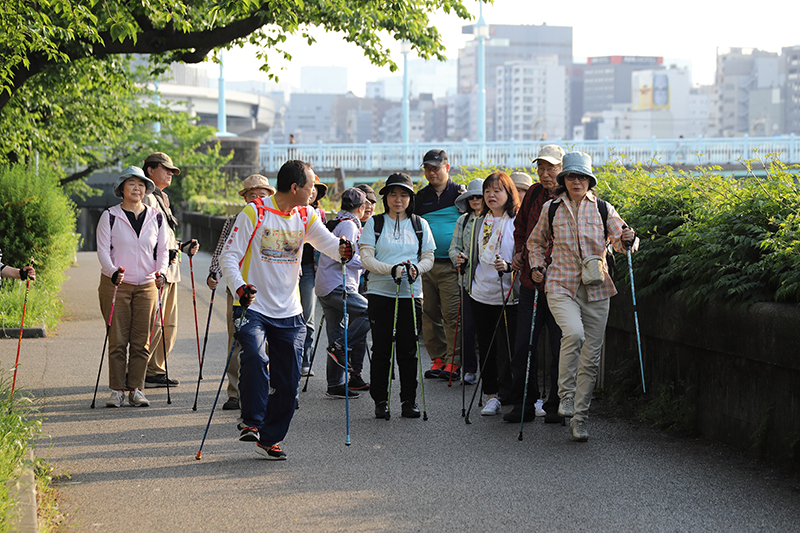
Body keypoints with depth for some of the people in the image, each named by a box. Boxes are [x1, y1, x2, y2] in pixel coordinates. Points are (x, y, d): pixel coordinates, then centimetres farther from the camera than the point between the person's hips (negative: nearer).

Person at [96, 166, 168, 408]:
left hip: (147, 285, 2)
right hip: (116, 284, -2)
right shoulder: (110, 216, 1)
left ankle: (136, 390, 8)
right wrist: (113, 272, -22)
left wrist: (161, 272, -8)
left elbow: (162, 250, 11)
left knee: (141, 341, 1)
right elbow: (103, 250, -4)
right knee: (118, 340, -3)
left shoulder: (156, 217, 9)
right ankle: (117, 391, 3)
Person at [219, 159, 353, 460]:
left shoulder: (306, 216, 7)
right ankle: (252, 423, -16)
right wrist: (239, 287, -27)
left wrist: (341, 250, -27)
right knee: (255, 359, -29)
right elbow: (229, 256, -10)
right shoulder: (254, 213, -9)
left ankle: (270, 439, 16)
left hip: (289, 312, 5)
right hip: (253, 307, -5)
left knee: (288, 381, 4)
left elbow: (327, 242, -2)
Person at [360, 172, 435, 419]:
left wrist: (416, 268, -13)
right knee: (381, 349, 1)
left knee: (408, 350, 1)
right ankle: (380, 400, 9)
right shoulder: (374, 223, 4)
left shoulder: (420, 224, 11)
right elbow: (366, 258, -4)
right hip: (380, 293, -1)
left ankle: (409, 400, 9)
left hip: (410, 294, 2)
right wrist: (391, 269, -20)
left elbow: (429, 258, 10)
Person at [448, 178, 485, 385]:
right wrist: (458, 257, -9)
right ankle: (469, 369, 9)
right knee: (467, 326, -1)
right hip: (468, 280, 3)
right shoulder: (463, 221, 14)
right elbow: (454, 247, 13)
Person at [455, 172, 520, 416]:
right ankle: (491, 396, 16)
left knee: (508, 348, -6)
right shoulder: (479, 222, 14)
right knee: (486, 347, 8)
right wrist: (465, 260, 5)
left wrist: (508, 266, -23)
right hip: (481, 294, 5)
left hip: (508, 295, -5)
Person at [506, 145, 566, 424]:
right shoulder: (534, 193, 9)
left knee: (560, 346, 2)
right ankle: (524, 404, 13)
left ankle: (556, 406, 13)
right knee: (523, 345, 4)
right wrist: (519, 252, 12)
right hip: (531, 280, 4)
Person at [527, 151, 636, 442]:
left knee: (590, 357, 1)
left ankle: (580, 418, 12)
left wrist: (627, 239, -22)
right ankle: (566, 395, -11)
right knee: (574, 333, -29)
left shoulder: (603, 209, 5)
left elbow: (619, 240, 0)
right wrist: (537, 267, 6)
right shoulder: (551, 209, 6)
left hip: (595, 289, 1)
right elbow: (536, 241, 21)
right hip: (561, 287, -1)